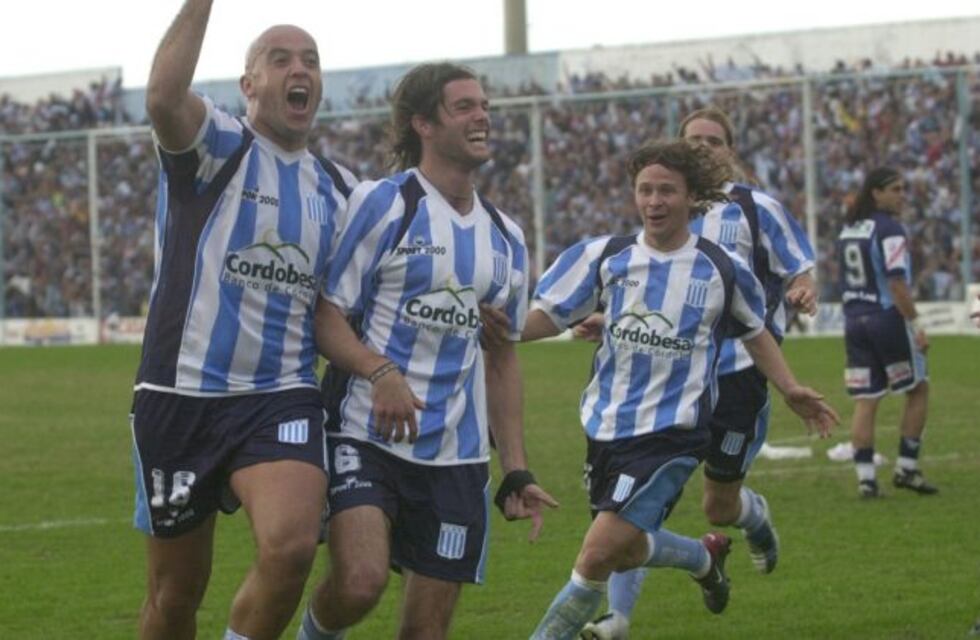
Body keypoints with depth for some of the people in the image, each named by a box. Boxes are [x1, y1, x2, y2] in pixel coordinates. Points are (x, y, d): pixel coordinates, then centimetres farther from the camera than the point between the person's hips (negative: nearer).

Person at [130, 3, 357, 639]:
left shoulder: (339, 188, 12)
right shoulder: (216, 145, -4)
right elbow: (164, 97, -28)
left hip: (283, 400, 3)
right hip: (181, 396, -3)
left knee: (291, 546, -26)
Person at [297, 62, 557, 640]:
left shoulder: (506, 237, 16)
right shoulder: (382, 203, -5)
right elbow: (324, 312, -8)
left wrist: (517, 471, 15)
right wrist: (380, 372, -25)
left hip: (457, 457, 6)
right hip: (366, 435, -6)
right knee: (360, 583, -26)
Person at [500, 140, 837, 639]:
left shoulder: (722, 270, -3)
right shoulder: (605, 257, 0)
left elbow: (754, 333, 14)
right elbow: (547, 317, 0)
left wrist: (791, 390, 7)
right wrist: (494, 325, -17)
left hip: (671, 433, -4)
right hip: (606, 426, 4)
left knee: (599, 554, -17)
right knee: (625, 551, 19)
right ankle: (705, 556, 46)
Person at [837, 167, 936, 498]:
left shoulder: (848, 229, 12)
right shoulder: (889, 229, -13)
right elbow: (896, 283, -19)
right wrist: (916, 325, -17)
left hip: (854, 321, 7)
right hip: (888, 318, -7)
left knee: (865, 401, 5)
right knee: (918, 390, 9)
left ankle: (865, 477, 1)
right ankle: (906, 468, 6)